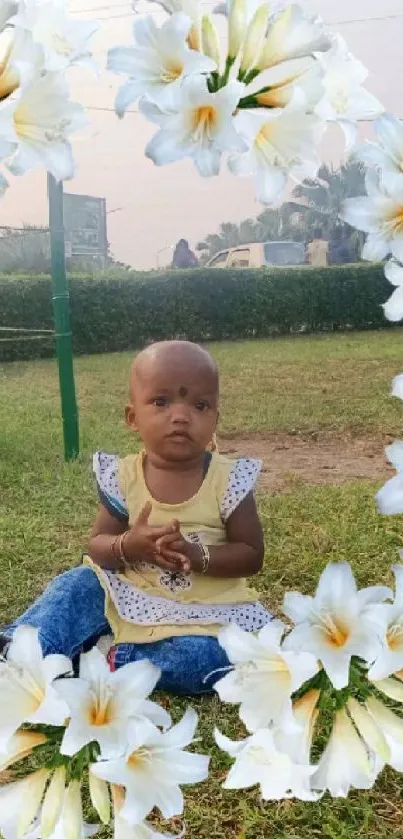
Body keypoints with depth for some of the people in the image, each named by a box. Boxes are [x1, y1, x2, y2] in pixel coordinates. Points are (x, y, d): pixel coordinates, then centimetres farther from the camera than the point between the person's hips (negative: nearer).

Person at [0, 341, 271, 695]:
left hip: (204, 611, -2)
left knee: (202, 656, -29)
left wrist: (199, 556, -27)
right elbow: (98, 545, -3)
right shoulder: (123, 477, -8)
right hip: (128, 596, 3)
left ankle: (111, 664, -19)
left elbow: (252, 556, -9)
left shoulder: (228, 480, -13)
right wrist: (128, 546, -26)